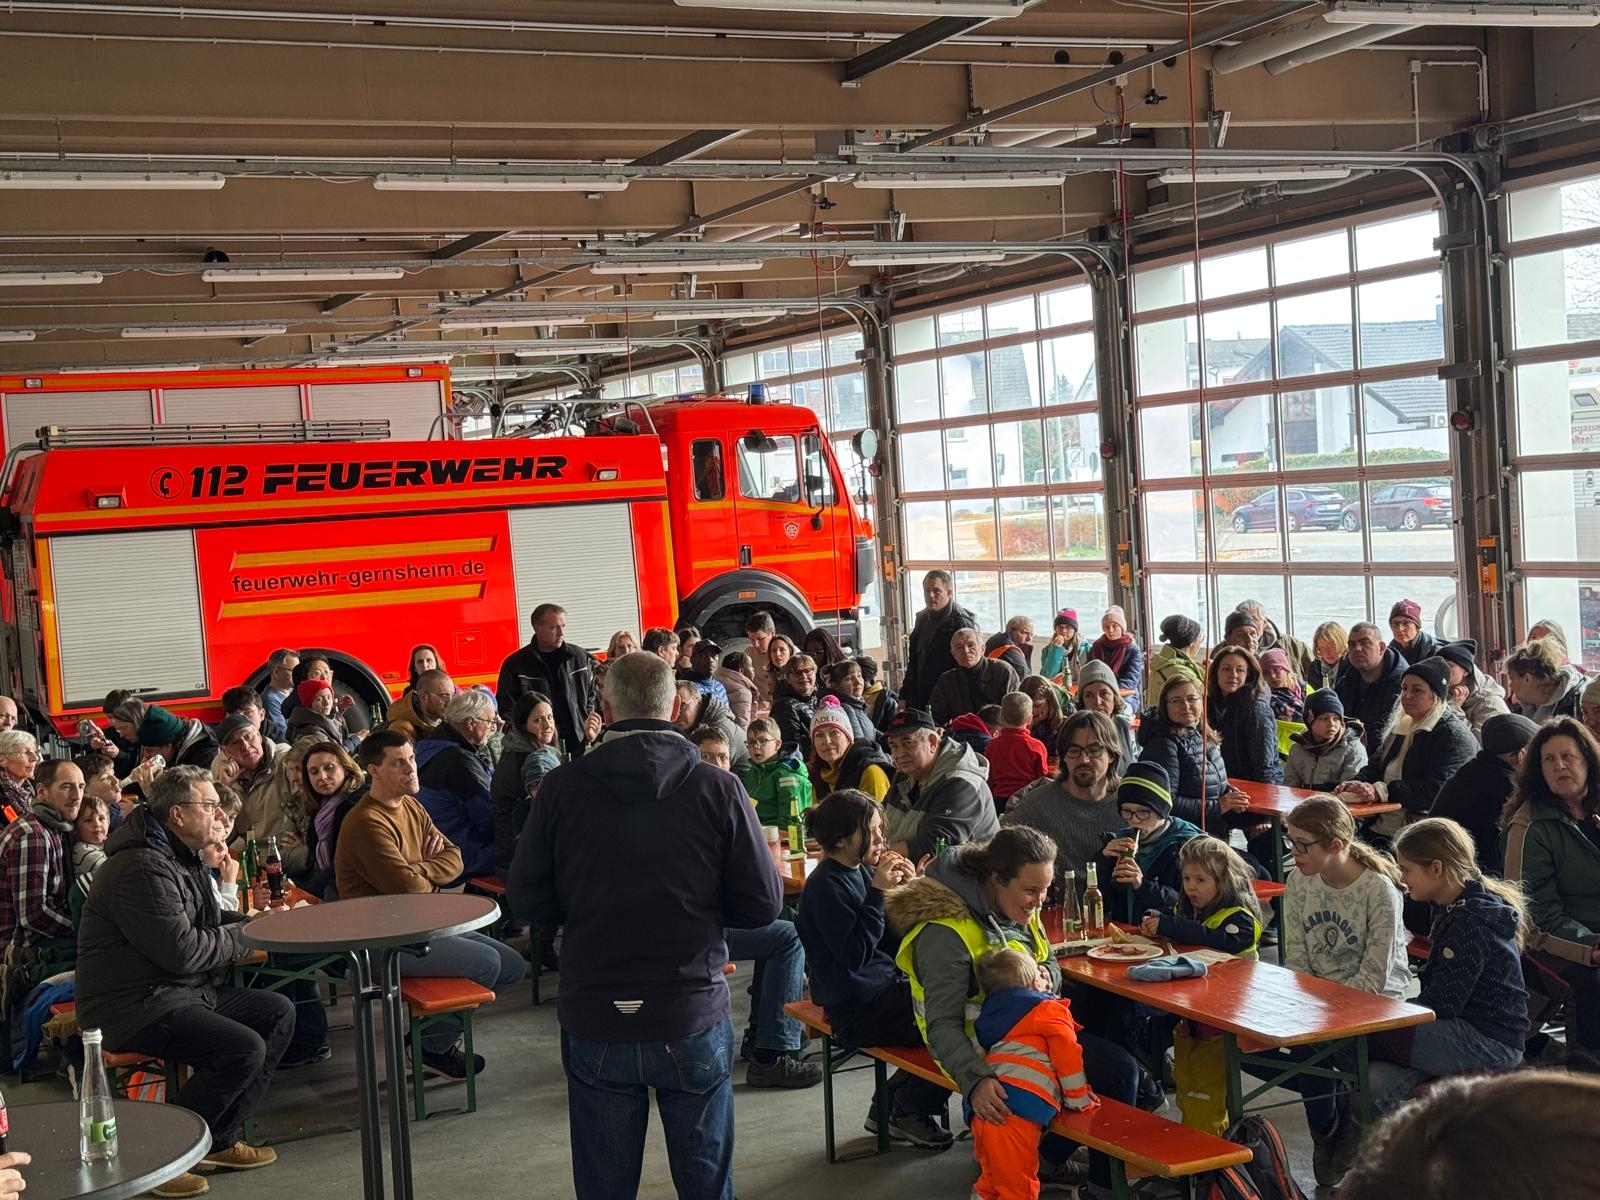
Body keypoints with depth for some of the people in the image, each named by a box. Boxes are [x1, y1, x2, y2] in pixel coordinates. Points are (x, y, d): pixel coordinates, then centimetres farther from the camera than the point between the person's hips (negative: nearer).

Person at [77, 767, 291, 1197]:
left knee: (279, 1012, 6)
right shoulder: (142, 868, -22)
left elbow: (209, 921, 24)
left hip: (181, 990, 11)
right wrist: (248, 935, -9)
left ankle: (220, 1140, 8)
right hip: (133, 1006, -11)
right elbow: (183, 950, -25)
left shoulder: (181, 857, 14)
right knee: (244, 1049, -25)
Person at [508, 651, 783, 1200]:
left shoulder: (562, 788, -7)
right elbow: (763, 904, -6)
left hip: (593, 1023, 1)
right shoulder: (717, 789, -9)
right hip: (693, 1020, -1)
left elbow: (528, 898, -1)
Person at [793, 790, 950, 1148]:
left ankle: (890, 1104, 16)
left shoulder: (863, 870, 8)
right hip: (857, 1010, -9)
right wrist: (878, 893, -23)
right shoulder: (826, 886, -17)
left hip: (885, 986, 9)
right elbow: (854, 954, -24)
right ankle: (908, 1112, 7)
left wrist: (907, 888, -4)